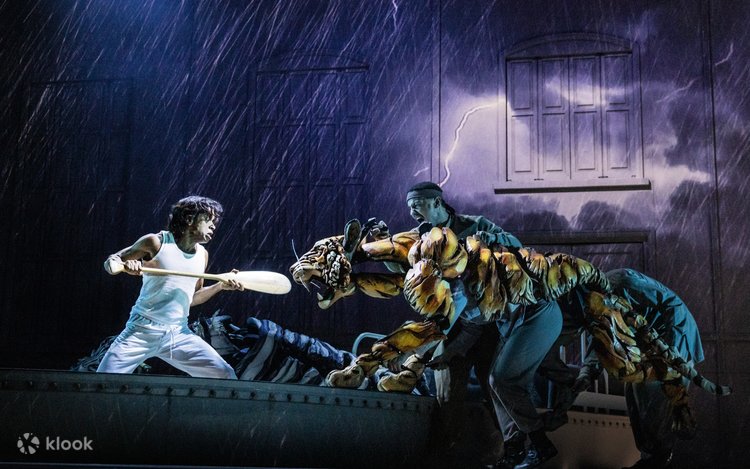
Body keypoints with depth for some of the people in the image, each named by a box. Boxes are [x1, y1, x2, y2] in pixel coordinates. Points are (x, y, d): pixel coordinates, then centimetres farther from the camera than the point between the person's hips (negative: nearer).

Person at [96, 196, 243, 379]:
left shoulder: (202, 255, 9)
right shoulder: (156, 242, -6)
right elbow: (110, 262, -2)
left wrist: (220, 286, 5)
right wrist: (125, 265, -25)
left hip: (179, 335, 4)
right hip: (143, 330, -4)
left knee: (225, 375, -5)